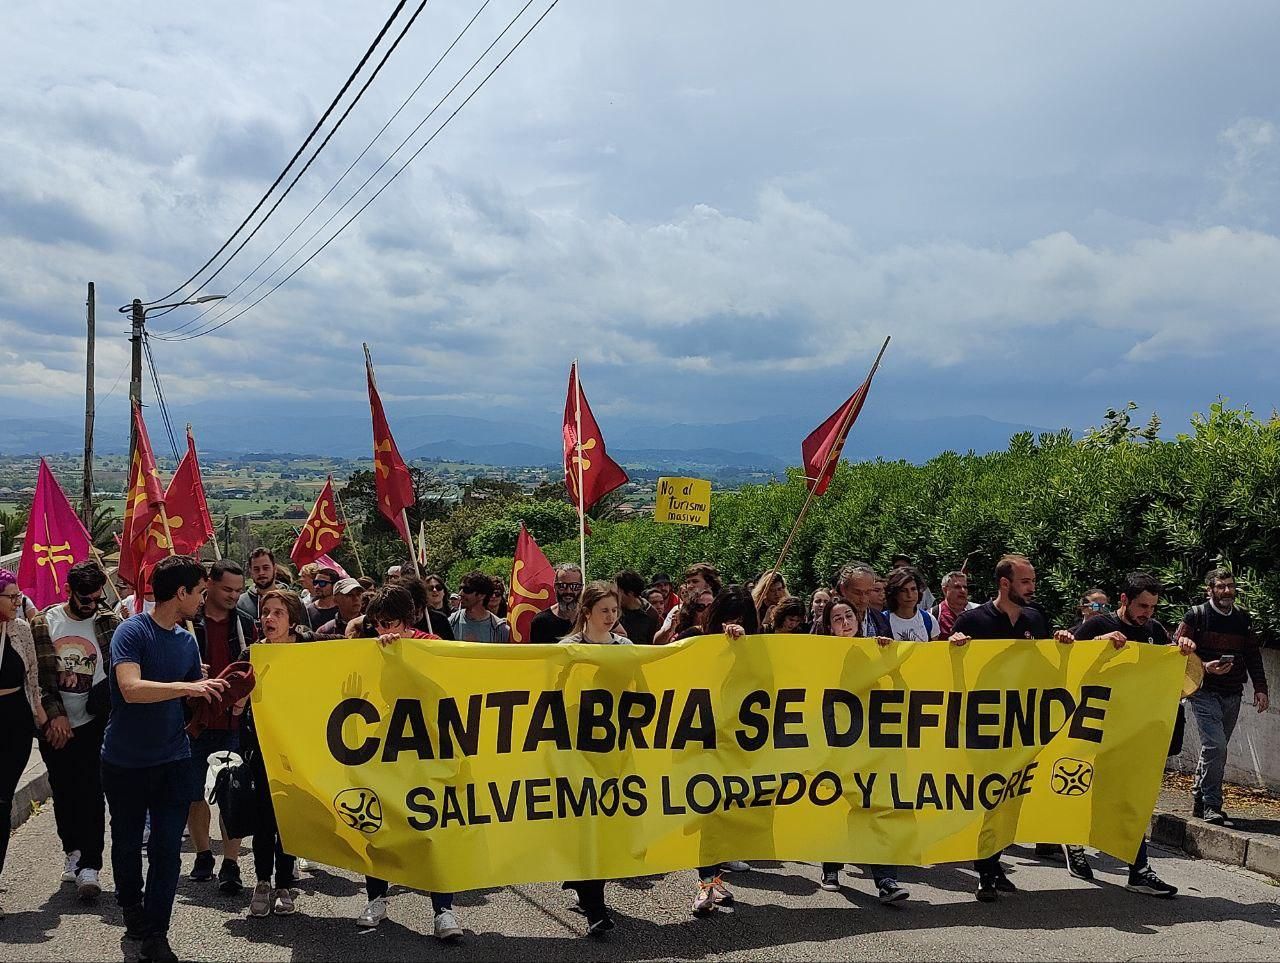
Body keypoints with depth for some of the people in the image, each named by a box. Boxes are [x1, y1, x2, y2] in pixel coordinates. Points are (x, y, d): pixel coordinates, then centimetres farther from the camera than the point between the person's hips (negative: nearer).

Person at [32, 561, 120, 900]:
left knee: (91, 794, -5)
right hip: (55, 725, 2)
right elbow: (38, 674, -1)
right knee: (63, 793, 13)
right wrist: (54, 715, -7)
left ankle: (89, 865, -2)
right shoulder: (43, 623, 1)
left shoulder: (109, 622, -1)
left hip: (93, 723, -2)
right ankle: (73, 851, 32)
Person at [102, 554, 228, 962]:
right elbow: (131, 689, -28)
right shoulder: (132, 631, -14)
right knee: (127, 842, 14)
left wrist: (214, 686, -1)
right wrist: (186, 687, -32)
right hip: (125, 761, -4)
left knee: (168, 848, 0)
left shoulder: (187, 640, 5)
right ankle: (132, 909, 37)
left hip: (172, 760, 4)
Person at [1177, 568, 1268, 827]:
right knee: (1216, 745, -16)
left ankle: (1199, 802, 19)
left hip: (1232, 695, 5)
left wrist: (1260, 688, 7)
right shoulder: (1196, 616, -3)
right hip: (1204, 691, -5)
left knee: (1213, 748, 8)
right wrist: (1205, 667, -20)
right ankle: (1211, 805, -8)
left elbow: (1253, 655, 16)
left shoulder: (1243, 618, 12)